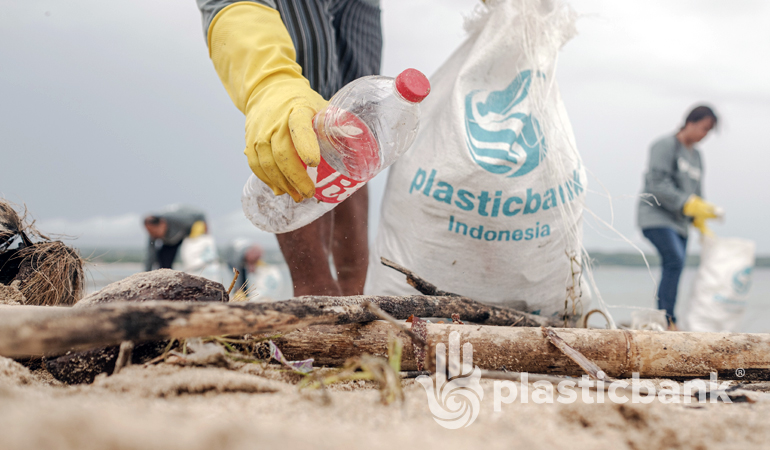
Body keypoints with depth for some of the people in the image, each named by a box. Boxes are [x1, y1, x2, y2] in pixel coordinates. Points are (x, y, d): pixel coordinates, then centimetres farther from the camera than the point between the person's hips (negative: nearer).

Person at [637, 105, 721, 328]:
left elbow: (696, 194, 23)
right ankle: (667, 319, -26)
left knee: (672, 269, 2)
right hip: (656, 216, -8)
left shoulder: (696, 155, 20)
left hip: (679, 222, 8)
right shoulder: (666, 145, -5)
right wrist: (688, 203, -21)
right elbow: (657, 185, -16)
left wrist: (702, 225, 12)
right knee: (675, 261, -25)